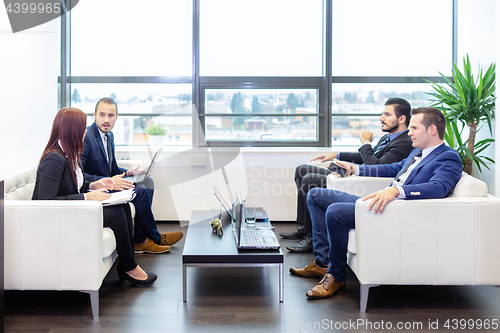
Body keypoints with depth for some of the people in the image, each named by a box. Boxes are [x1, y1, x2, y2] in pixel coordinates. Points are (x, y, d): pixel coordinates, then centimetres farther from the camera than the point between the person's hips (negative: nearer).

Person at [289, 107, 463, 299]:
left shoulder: (449, 159, -9)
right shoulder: (418, 152, 22)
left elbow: (438, 188, -29)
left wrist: (396, 190, -44)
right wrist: (355, 170, 38)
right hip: (382, 202, 11)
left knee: (335, 211, -31)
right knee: (315, 195, 9)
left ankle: (336, 276, -12)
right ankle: (322, 262, 6)